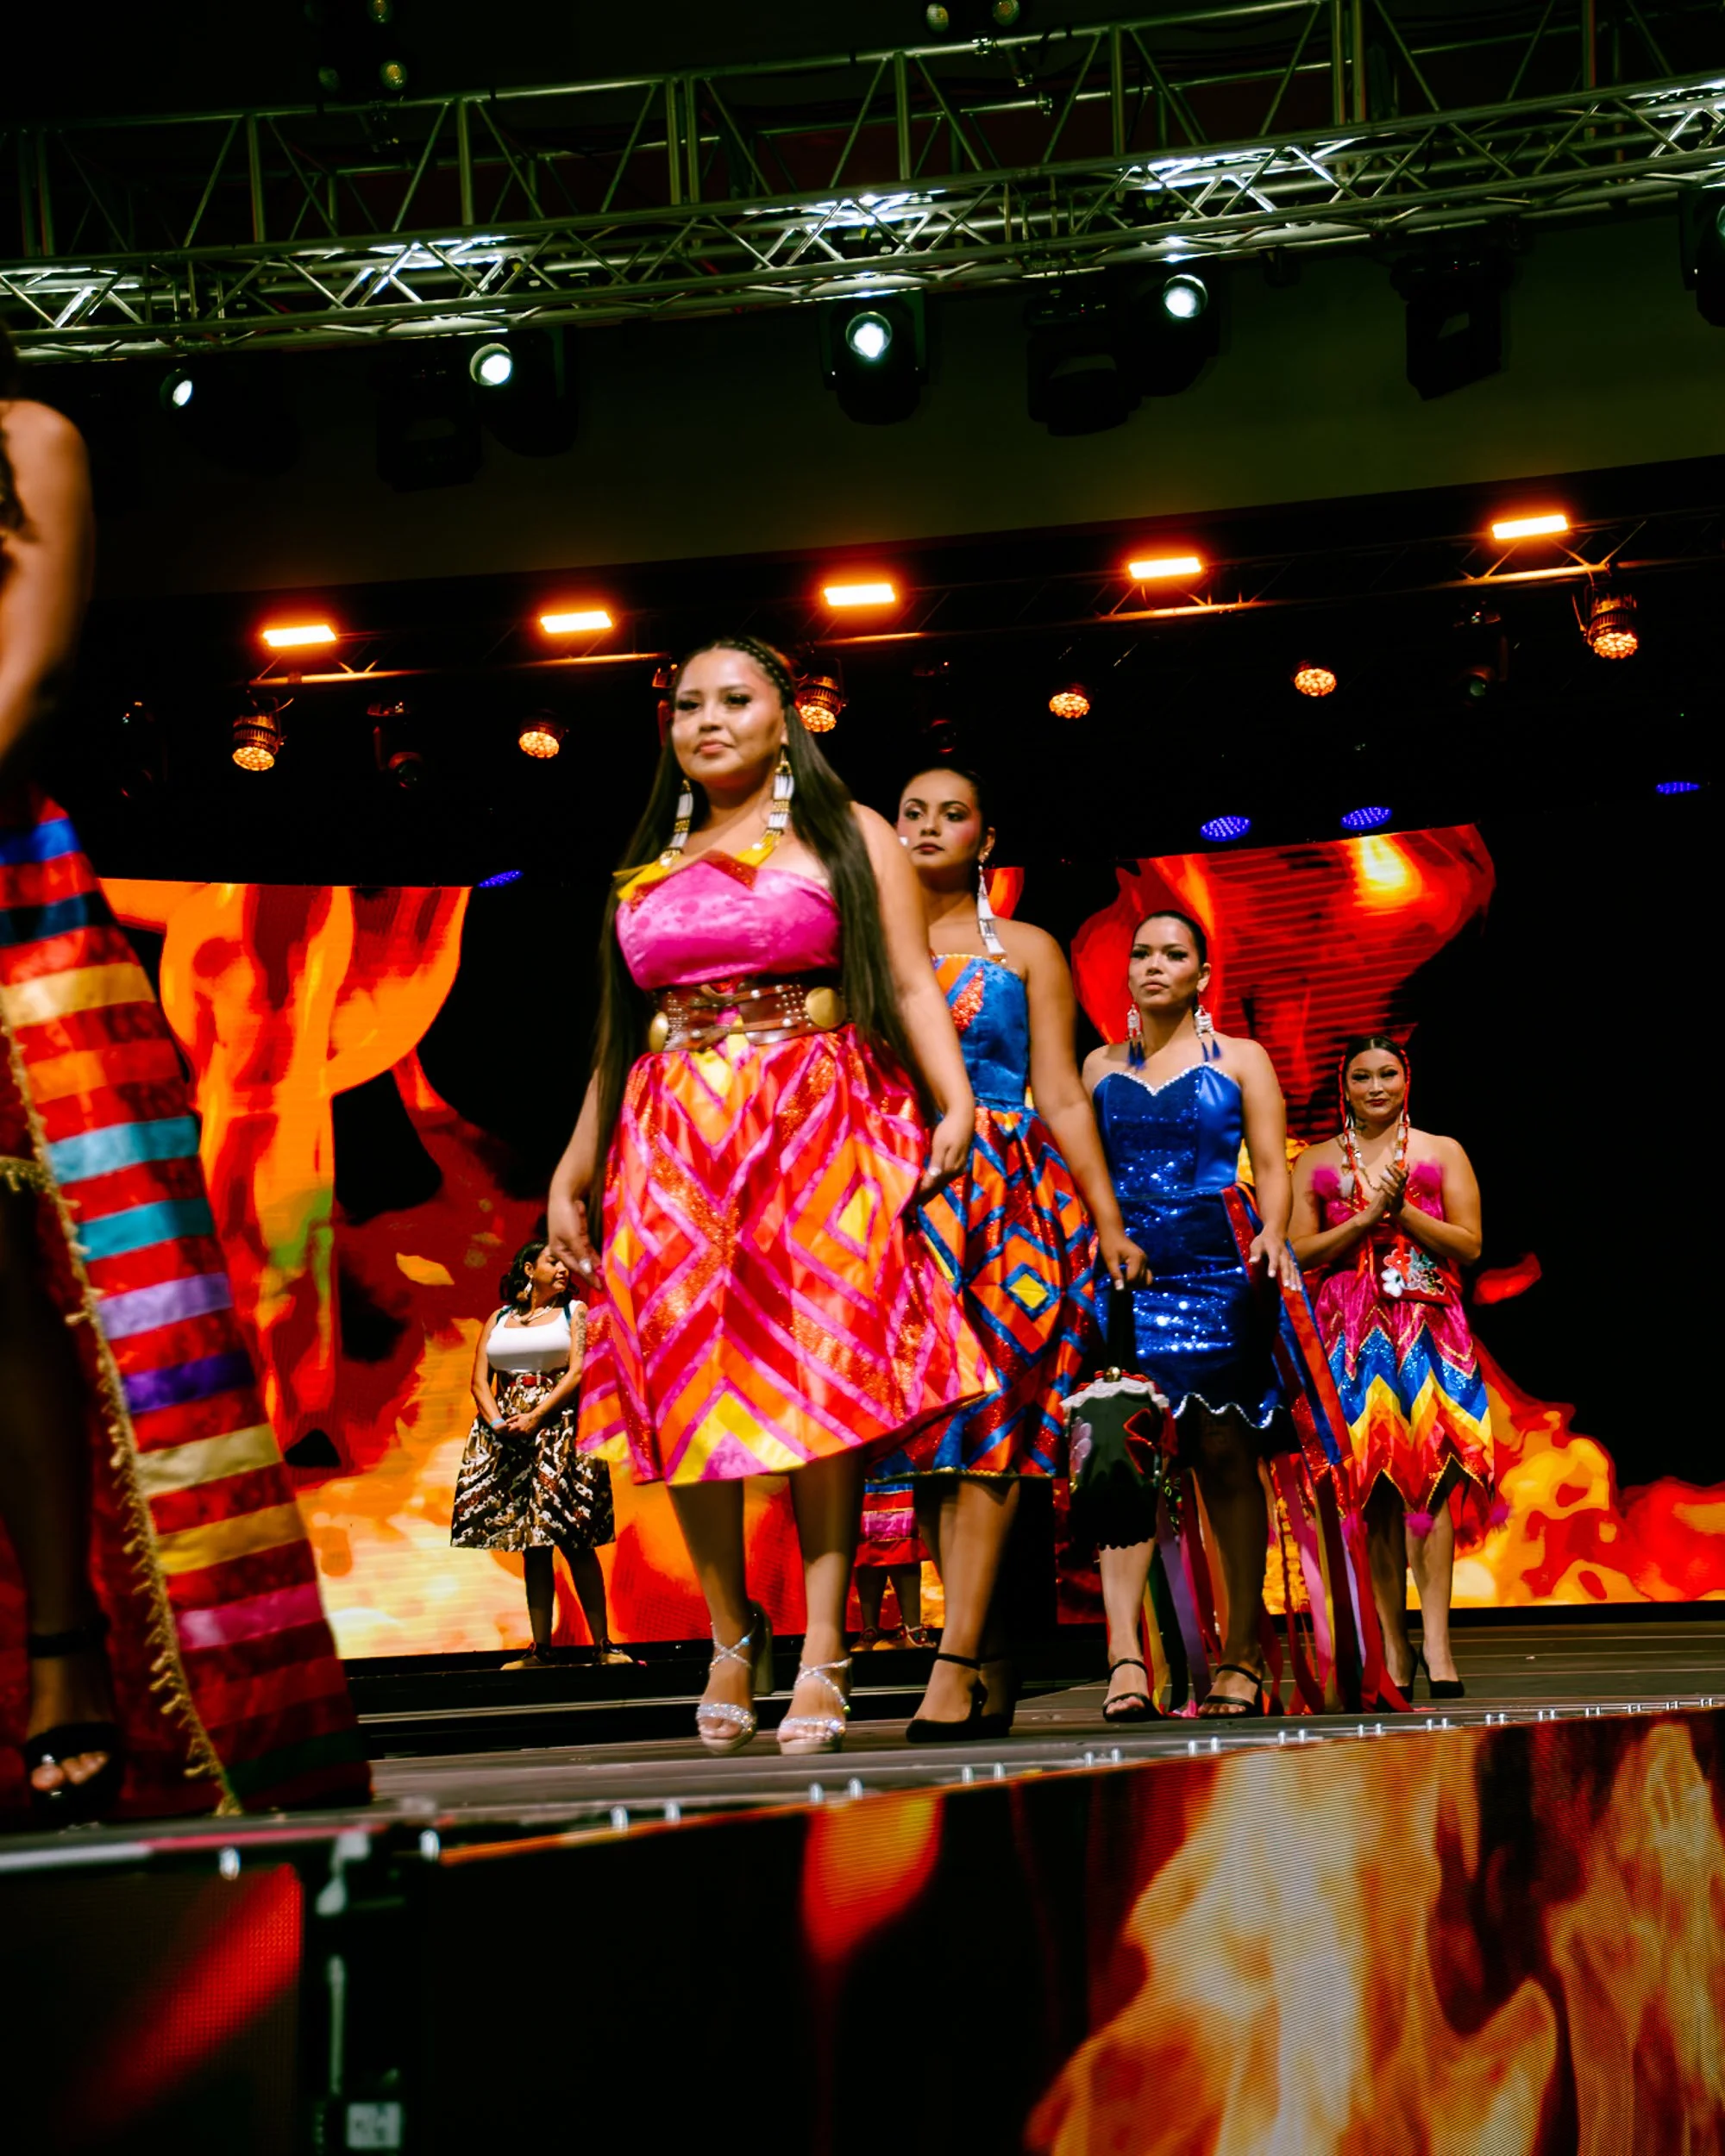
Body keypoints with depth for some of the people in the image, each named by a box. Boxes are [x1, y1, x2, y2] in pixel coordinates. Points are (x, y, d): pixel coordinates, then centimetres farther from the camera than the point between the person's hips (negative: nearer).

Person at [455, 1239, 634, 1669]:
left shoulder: (574, 1311, 9)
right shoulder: (498, 1319, 16)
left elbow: (578, 1373, -3)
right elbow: (480, 1380, 9)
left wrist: (534, 1418, -13)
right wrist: (497, 1421, -10)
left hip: (556, 1426, -3)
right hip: (506, 1434, 3)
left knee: (574, 1541, -10)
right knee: (531, 1545, 3)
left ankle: (603, 1644, -10)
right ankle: (541, 1650, 3)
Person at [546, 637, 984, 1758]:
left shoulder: (847, 834, 11)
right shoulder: (650, 866, 21)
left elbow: (912, 983, 1)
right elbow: (621, 1032, 22)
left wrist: (957, 1101, -14)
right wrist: (576, 1163, 16)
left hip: (818, 1124, -4)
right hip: (675, 1141, 4)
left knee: (823, 1369, -13)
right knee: (686, 1378, -5)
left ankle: (823, 1650, -14)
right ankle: (733, 1634, 7)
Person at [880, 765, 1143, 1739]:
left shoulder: (1025, 950, 12)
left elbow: (1062, 1096, 7)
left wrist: (1109, 1221, 0)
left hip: (1010, 1198, -2)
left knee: (991, 1418, -14)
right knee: (932, 1434, -3)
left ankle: (955, 1667, -20)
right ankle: (994, 1669, 2)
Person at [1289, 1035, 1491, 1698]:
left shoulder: (1442, 1153, 12)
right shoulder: (1316, 1162, 14)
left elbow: (1470, 1244, 4)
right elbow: (1298, 1251, 4)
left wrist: (1403, 1212, -8)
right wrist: (1366, 1216, -7)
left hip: (1427, 1327, -1)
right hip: (1350, 1333, 1)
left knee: (1426, 1476, -13)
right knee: (1371, 1489, -2)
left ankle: (1435, 1637, -17)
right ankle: (1391, 1645, 1)